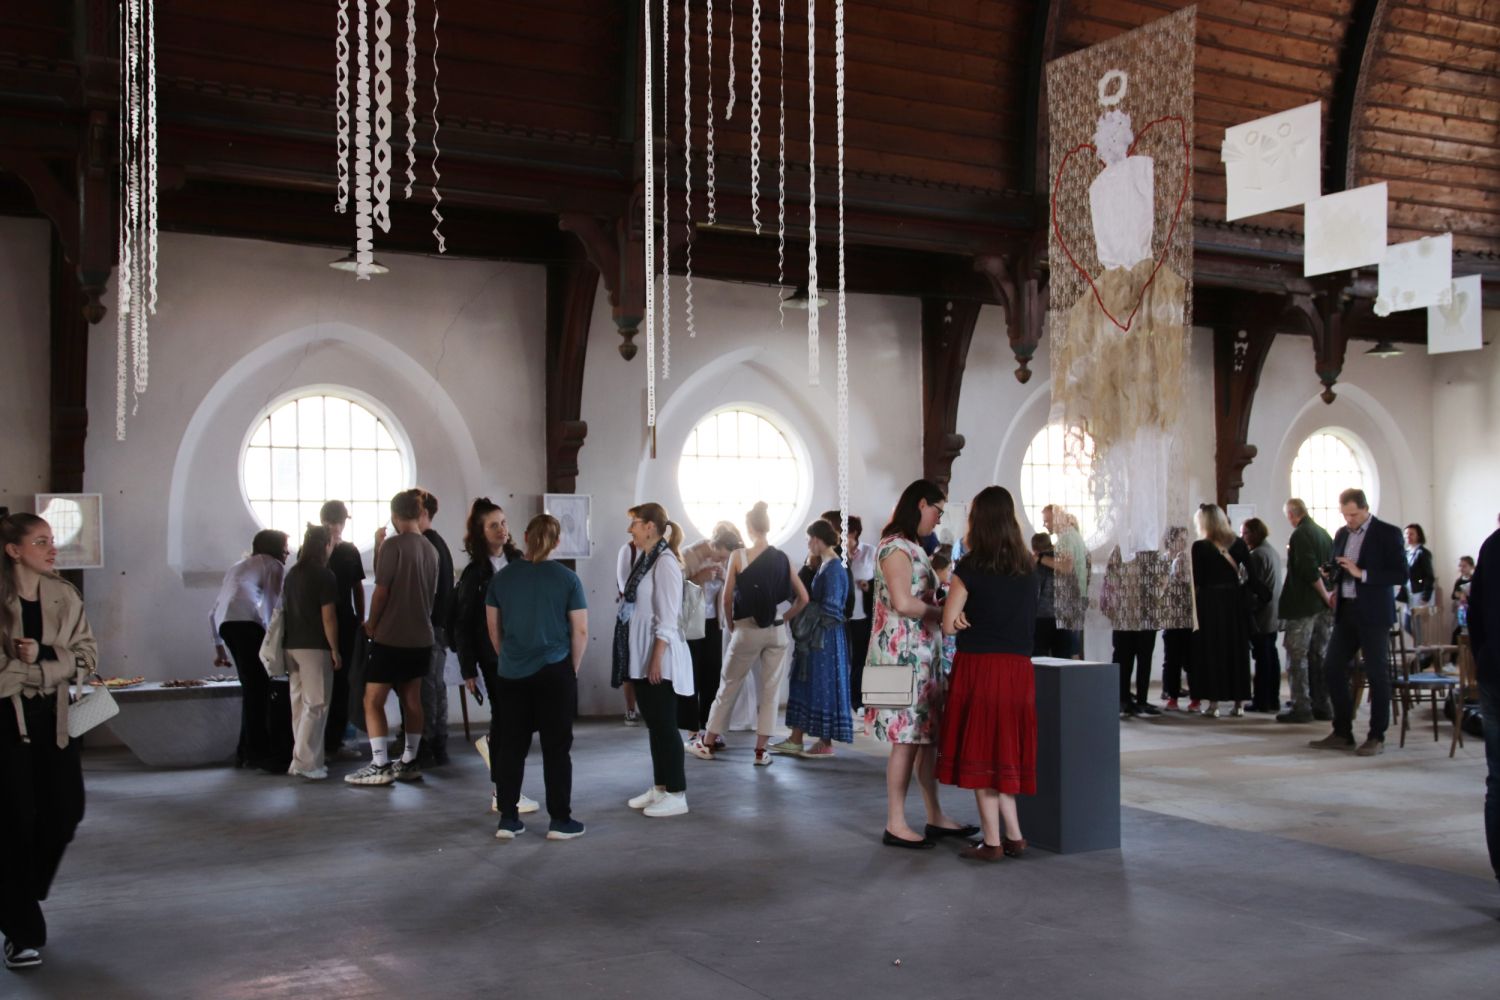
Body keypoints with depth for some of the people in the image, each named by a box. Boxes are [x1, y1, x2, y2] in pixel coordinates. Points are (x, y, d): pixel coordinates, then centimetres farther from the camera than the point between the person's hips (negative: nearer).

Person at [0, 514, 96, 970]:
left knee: (65, 812, 4)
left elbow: (87, 655, 2)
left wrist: (44, 654, -14)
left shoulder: (64, 596, 3)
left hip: (52, 716, 5)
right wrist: (48, 669, -14)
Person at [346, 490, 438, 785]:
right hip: (420, 638, 7)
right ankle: (409, 762, 18)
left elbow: (381, 591, -13)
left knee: (373, 701, -1)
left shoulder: (393, 545, -14)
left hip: (391, 638, -7)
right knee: (412, 700, 14)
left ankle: (380, 766, -4)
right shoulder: (430, 549, 5)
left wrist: (371, 624, 1)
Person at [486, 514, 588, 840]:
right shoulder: (567, 578, -6)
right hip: (555, 673, -3)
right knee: (556, 747, 4)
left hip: (511, 674, 3)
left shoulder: (502, 577, 3)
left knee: (510, 746, 9)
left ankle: (507, 819, 13)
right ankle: (560, 820, 8)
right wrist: (574, 668, 7)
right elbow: (580, 631, -6)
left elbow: (493, 627, 10)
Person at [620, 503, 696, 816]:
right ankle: (659, 788, 24)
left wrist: (657, 660, -19)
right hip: (642, 659, 9)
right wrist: (643, 660, 14)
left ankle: (675, 794, 6)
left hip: (659, 658, -9)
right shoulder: (645, 560, 10)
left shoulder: (665, 562, -15)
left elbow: (667, 618, -18)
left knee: (665, 725, -2)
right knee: (653, 724, 15)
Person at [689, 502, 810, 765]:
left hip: (747, 630, -2)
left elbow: (727, 598, -6)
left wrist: (732, 625, 8)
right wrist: (784, 618, 11)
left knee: (728, 686, 10)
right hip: (776, 632, 2)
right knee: (770, 689, 8)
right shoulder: (782, 558, 1)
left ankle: (707, 743, 19)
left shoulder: (739, 557, -7)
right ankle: (761, 750, 9)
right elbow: (803, 598, 2)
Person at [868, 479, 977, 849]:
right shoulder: (895, 546, -12)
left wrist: (939, 612, 4)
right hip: (903, 654, -10)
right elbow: (903, 603, -20)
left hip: (924, 653, 10)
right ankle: (895, 825, 0)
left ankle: (936, 817, 18)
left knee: (928, 735, 11)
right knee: (907, 739, -6)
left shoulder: (912, 547, 19)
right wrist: (943, 614, -8)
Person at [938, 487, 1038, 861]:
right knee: (1005, 751, 15)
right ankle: (1013, 836, 17)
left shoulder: (970, 569, -8)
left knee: (980, 751, 3)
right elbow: (1025, 616, 14)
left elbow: (949, 625, -7)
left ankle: (993, 842, 6)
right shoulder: (1028, 569, 6)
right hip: (1018, 667, 5)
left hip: (979, 666, -5)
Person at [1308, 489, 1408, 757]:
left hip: (1372, 613, -6)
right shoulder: (1342, 534, 12)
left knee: (1377, 674, 0)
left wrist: (1362, 574, -20)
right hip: (1346, 611, 7)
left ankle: (1377, 737, 8)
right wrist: (1335, 587, 3)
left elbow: (1401, 574, -13)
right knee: (1333, 668, 5)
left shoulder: (1387, 534, -7)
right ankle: (1342, 733, 15)